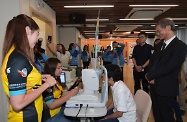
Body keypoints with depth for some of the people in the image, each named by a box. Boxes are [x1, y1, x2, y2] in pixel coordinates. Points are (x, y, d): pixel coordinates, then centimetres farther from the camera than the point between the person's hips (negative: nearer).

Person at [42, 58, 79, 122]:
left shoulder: (56, 80, 4)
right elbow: (51, 105, -26)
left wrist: (72, 91, -7)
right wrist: (70, 94, -24)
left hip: (59, 110, 8)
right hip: (50, 117, -8)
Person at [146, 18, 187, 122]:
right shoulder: (160, 45, 10)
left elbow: (168, 67, -23)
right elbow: (152, 61, 11)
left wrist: (150, 76, -13)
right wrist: (151, 76, -7)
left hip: (166, 88, -7)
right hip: (154, 85, 7)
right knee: (156, 113, 20)